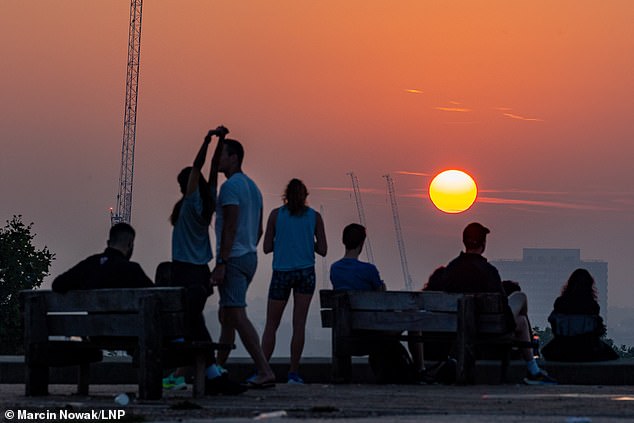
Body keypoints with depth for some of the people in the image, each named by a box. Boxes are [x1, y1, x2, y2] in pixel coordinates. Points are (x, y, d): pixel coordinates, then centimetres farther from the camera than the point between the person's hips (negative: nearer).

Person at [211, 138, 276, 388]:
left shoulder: (231, 186, -13)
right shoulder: (252, 187, 17)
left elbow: (230, 228, -20)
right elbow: (258, 230, 20)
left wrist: (221, 264, -22)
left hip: (233, 258, -10)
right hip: (250, 257, 10)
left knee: (237, 316, -13)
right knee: (226, 315, 17)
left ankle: (265, 371, -21)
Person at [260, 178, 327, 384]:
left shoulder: (276, 214, 1)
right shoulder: (314, 216, 3)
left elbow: (267, 248, 1)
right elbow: (322, 250, 3)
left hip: (282, 273, -1)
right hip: (305, 272, 1)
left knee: (271, 324, 6)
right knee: (299, 324, 2)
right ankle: (293, 372, 0)